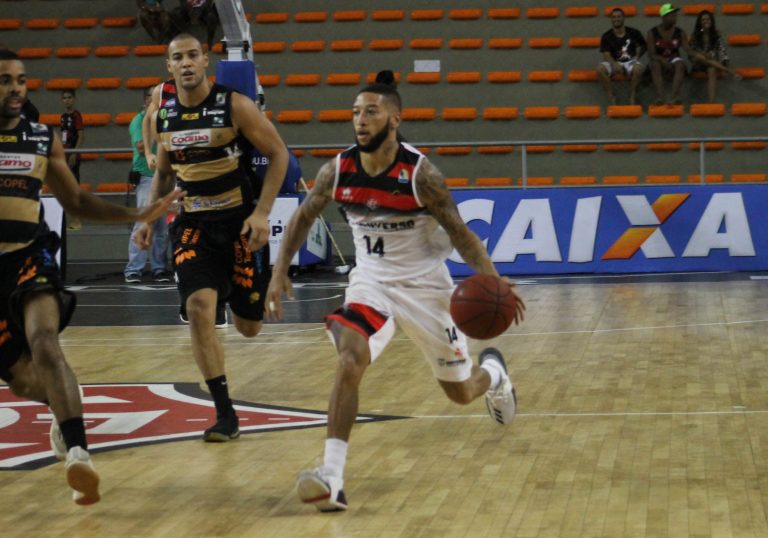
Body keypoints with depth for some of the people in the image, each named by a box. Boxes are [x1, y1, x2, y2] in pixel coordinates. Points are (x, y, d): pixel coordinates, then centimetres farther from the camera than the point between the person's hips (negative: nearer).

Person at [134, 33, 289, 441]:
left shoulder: (235, 106, -12)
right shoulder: (163, 117, 2)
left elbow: (278, 155, -8)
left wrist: (261, 213, -16)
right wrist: (149, 218, 6)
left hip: (239, 222, -3)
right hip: (193, 225, 3)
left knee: (248, 327, 7)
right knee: (198, 309, -19)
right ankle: (225, 413, -11)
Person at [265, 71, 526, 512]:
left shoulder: (421, 174, -22)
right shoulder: (338, 172, -11)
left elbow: (460, 233, -16)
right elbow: (303, 218, 6)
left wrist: (492, 281, -30)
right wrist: (281, 270, -1)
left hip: (424, 285, -2)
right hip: (372, 281, 2)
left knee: (461, 392, 11)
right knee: (350, 362, -26)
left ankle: (493, 371, 51)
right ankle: (332, 477, -27)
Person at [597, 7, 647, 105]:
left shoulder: (633, 33, 5)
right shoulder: (606, 37, 2)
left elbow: (643, 46, 23)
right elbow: (606, 55, -9)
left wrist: (637, 56, 4)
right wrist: (614, 64, -29)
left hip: (630, 62, 0)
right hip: (614, 63, 0)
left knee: (638, 69, -37)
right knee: (600, 69, -32)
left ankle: (632, 96, -18)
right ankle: (611, 96, -20)